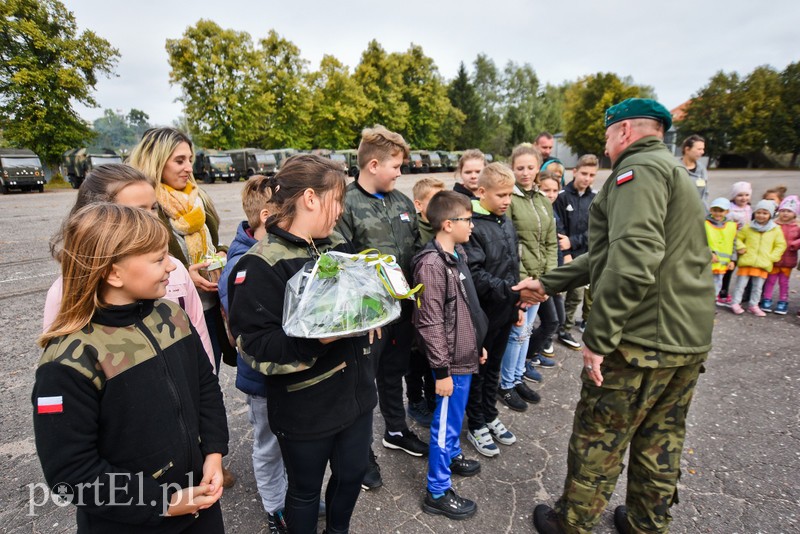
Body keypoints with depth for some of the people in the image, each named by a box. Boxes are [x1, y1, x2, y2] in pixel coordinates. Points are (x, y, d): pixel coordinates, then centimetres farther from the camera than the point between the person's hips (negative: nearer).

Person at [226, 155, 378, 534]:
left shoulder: (339, 246, 3)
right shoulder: (262, 265, -19)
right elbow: (253, 344, -21)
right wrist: (316, 339, -33)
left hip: (356, 392, 7)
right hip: (304, 407, -6)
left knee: (352, 474, 24)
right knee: (305, 489, 18)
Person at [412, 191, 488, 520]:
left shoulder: (458, 254, 7)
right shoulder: (432, 264, -23)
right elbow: (430, 322, -24)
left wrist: (477, 344, 19)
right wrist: (442, 369, -20)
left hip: (464, 354, 9)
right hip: (451, 360, -9)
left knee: (455, 415, 26)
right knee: (446, 421, 6)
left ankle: (451, 455, 49)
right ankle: (437, 493, 24)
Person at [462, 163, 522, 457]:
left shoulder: (507, 223, 8)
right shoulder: (473, 225, -18)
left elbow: (513, 268, 14)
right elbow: (474, 275, -24)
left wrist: (517, 304, 14)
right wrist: (510, 291, -26)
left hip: (504, 311, 7)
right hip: (482, 311, -7)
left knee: (494, 367, 21)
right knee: (477, 370, 10)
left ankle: (490, 416, 39)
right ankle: (476, 426, 28)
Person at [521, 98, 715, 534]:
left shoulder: (638, 169, -12)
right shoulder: (672, 173, 20)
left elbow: (634, 259, -28)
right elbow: (607, 255, 19)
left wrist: (598, 337, -23)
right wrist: (546, 284, 20)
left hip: (643, 341, -9)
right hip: (690, 338, 9)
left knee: (598, 439, 7)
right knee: (660, 441, 21)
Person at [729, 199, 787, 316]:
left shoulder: (776, 230, 5)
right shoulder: (748, 228, 3)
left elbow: (781, 245, 8)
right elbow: (738, 238, 12)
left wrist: (773, 256, -3)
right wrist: (740, 247, -5)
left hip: (763, 264, 2)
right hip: (746, 261, -1)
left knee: (758, 286, 9)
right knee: (741, 284, 0)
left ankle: (753, 305, 20)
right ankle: (735, 303, 6)